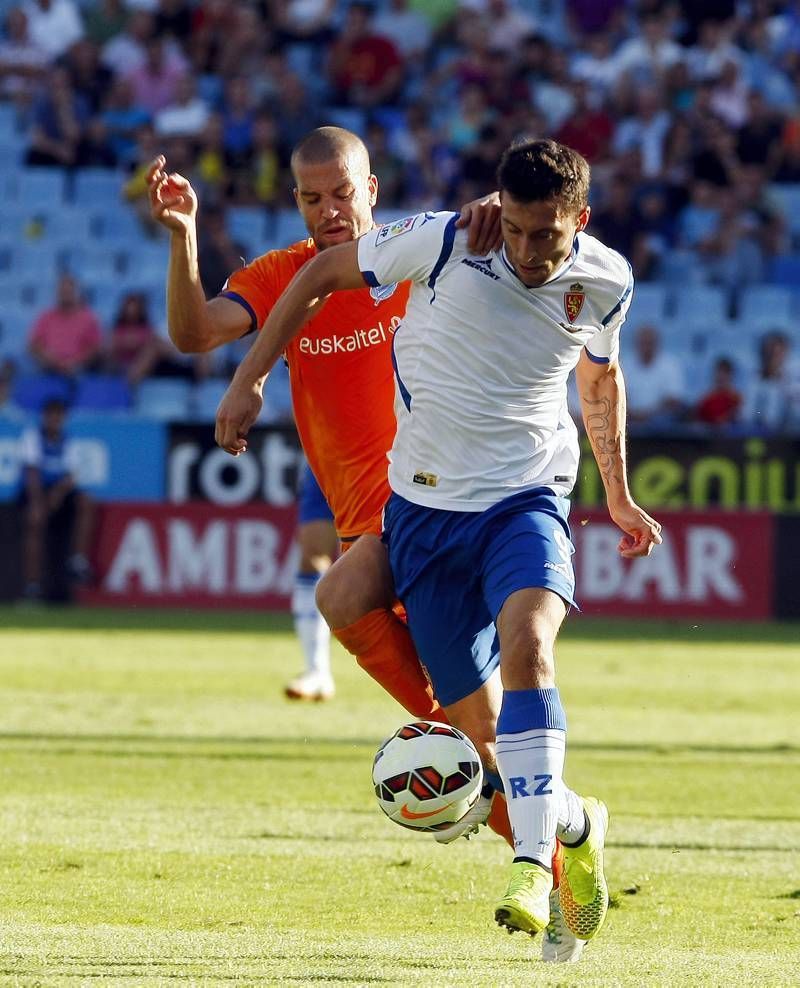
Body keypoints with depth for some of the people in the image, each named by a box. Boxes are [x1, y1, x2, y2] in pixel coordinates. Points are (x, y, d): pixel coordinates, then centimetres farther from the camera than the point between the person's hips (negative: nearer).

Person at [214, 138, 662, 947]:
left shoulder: (606, 283, -4)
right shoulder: (446, 245, -15)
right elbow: (323, 272, 0)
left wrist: (617, 496, 27)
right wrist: (250, 378, -1)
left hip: (526, 499, 0)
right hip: (426, 508, 0)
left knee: (526, 641, -31)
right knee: (477, 726, 0)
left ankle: (532, 863, -34)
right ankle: (575, 822, 30)